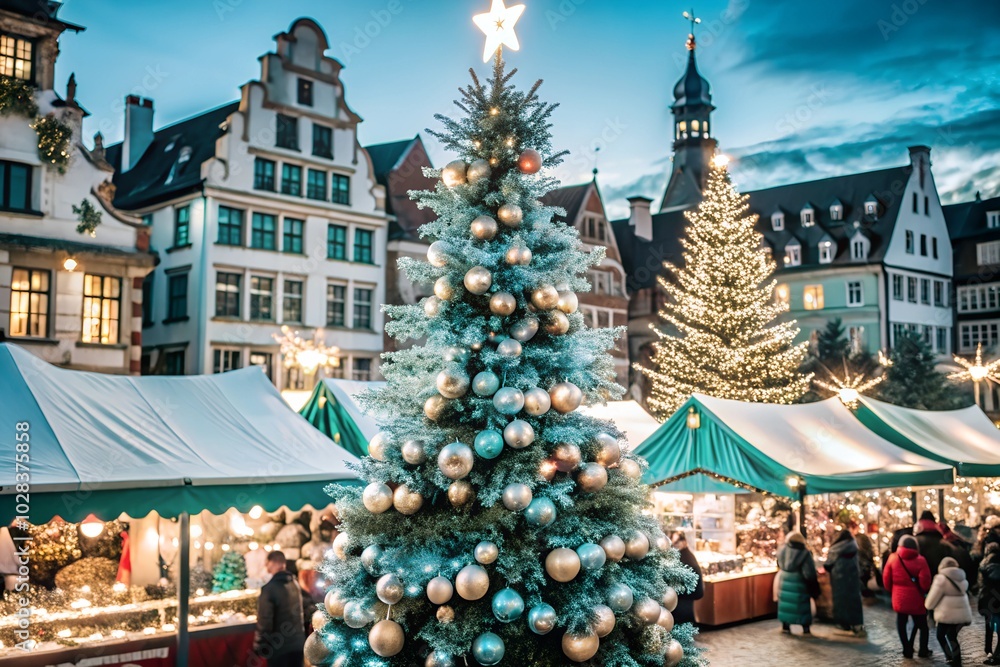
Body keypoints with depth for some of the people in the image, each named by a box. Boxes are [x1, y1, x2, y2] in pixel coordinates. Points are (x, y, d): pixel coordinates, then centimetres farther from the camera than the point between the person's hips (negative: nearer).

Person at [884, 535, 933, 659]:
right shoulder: (920, 560, -10)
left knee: (901, 624, 13)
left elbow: (886, 579, 0)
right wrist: (923, 591, 5)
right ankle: (923, 650, 14)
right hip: (916, 599, -1)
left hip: (899, 598, 2)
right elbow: (925, 581, -15)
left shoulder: (893, 558, -3)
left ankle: (907, 650, 12)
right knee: (922, 625, 14)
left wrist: (892, 591, 16)